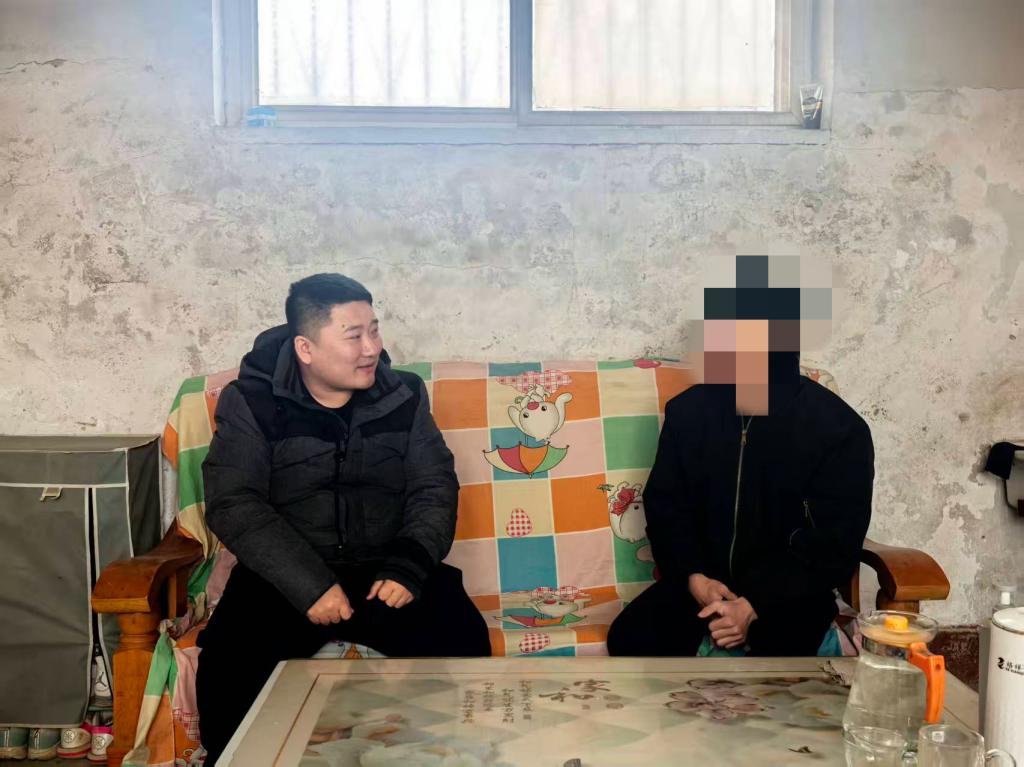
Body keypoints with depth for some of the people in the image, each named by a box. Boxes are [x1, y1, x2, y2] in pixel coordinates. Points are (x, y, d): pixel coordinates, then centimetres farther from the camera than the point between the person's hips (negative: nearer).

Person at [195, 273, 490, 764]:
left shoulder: (403, 397, 4)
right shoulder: (250, 402, -4)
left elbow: (434, 489, 3)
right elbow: (233, 505, -12)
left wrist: (408, 568, -16)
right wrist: (309, 585, -23)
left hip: (385, 571, 2)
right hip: (285, 579, -2)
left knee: (462, 639, -22)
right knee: (228, 662, -28)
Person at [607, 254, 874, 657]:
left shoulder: (840, 430, -14)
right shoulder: (688, 411, -3)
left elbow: (834, 547, -12)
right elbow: (664, 505, 6)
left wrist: (755, 605, -22)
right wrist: (694, 577, -12)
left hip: (789, 593, -3)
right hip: (702, 581, 4)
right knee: (629, 639, -20)